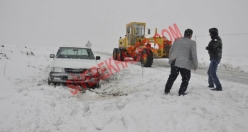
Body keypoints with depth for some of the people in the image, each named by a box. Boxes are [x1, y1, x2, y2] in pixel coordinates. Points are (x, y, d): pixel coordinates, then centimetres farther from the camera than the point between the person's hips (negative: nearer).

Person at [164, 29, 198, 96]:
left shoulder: (177, 40, 10)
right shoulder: (192, 43, -5)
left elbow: (171, 50, 16)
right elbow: (194, 55, -7)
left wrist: (171, 59, 30)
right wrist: (195, 65, 2)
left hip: (174, 62, 5)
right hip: (185, 64, -5)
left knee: (172, 77, 19)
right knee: (185, 79, 14)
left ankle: (167, 90, 23)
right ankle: (181, 92, 13)